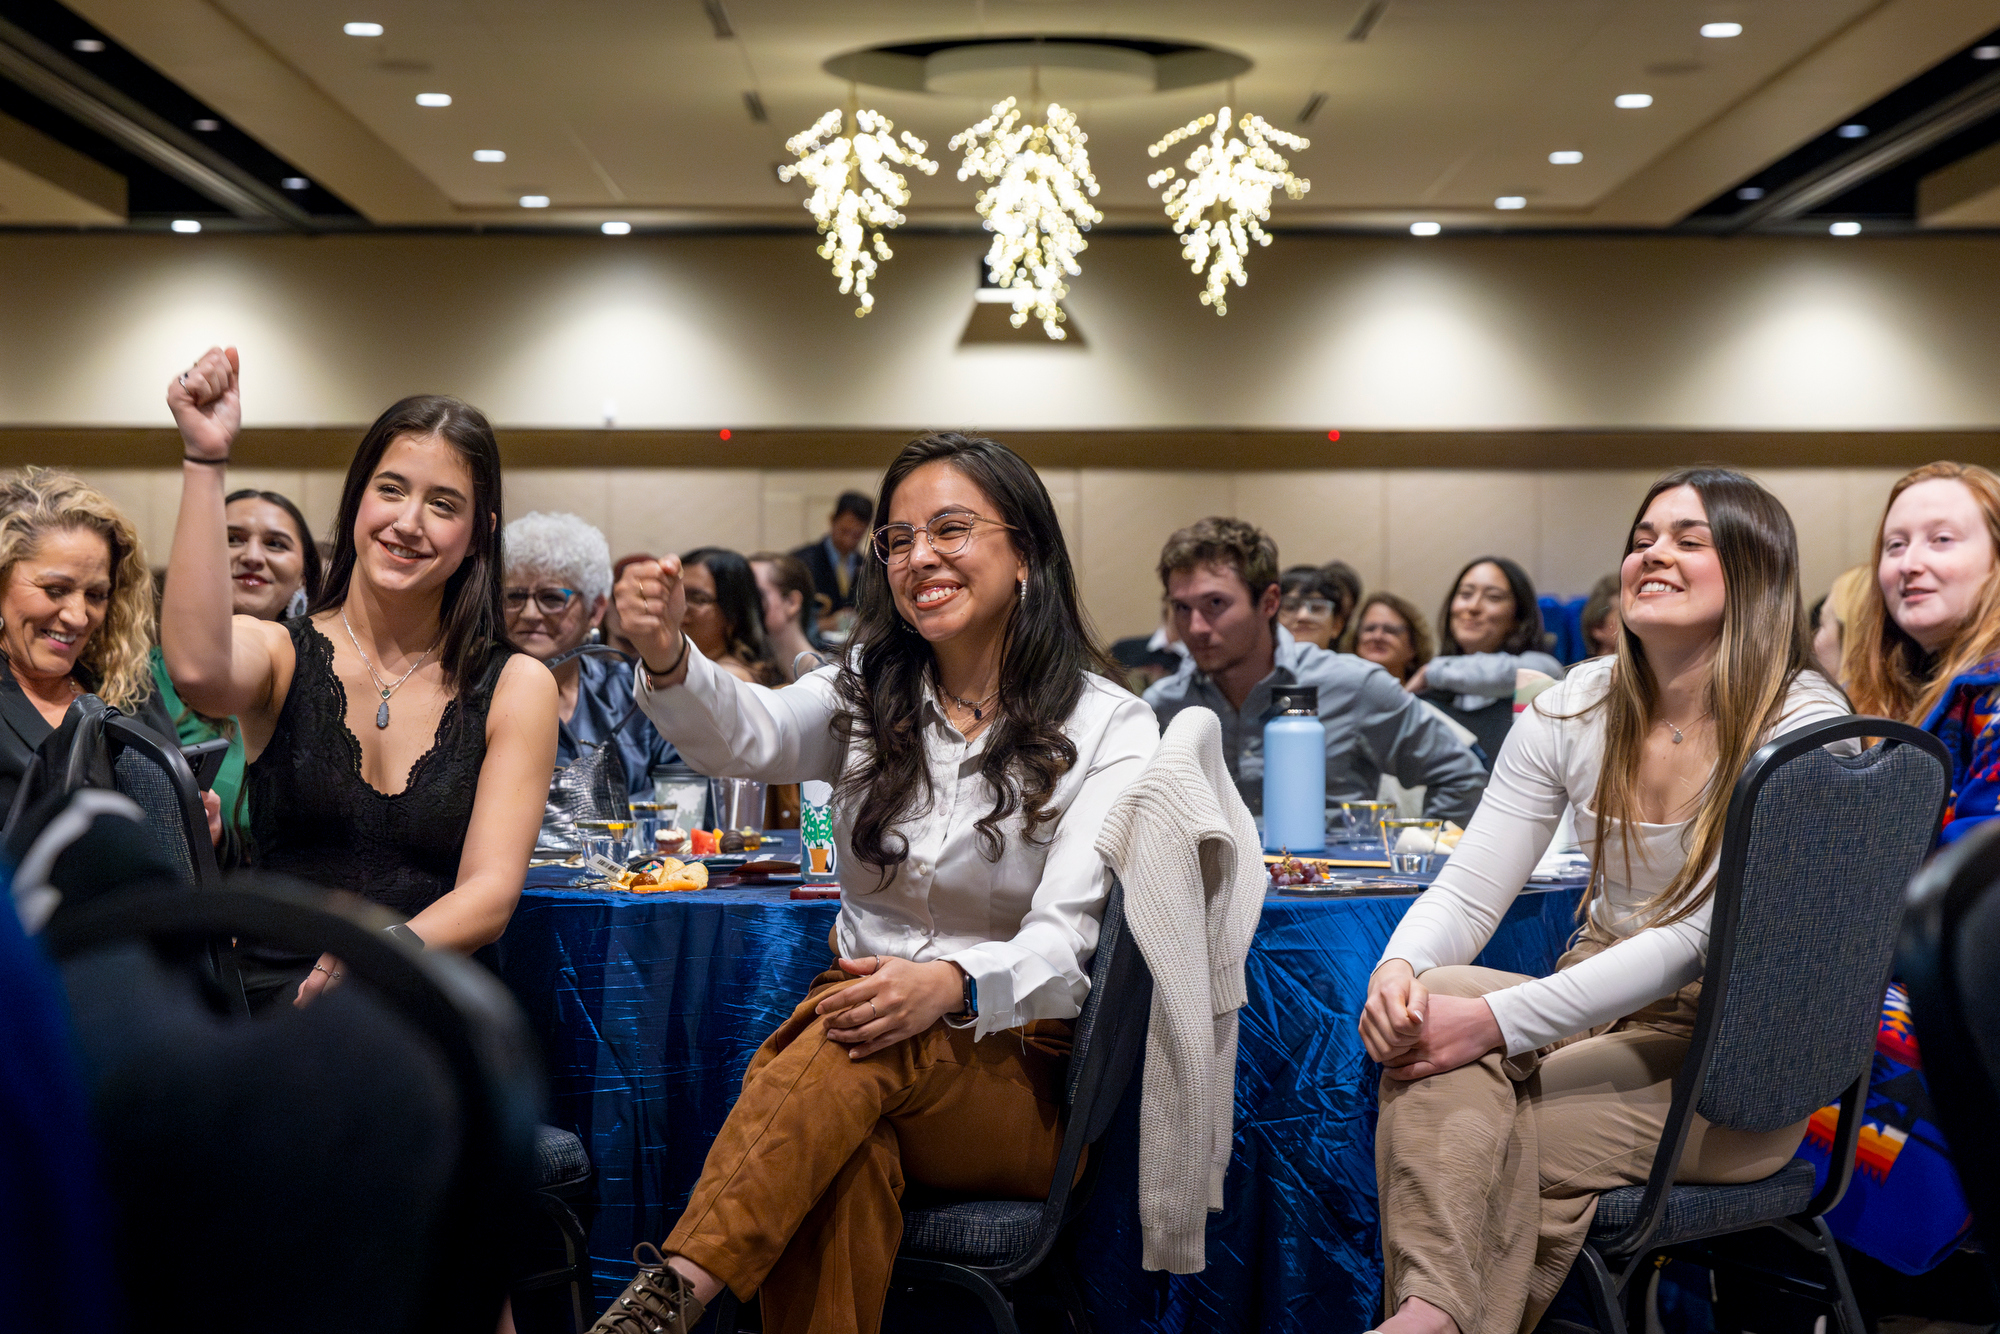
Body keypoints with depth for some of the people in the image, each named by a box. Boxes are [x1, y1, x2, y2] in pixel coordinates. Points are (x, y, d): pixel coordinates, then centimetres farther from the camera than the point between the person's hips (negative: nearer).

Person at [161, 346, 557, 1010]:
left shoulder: (517, 688, 9)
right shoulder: (278, 653, 8)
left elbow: (490, 892, -2)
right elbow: (198, 669, -19)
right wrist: (205, 459, -20)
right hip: (276, 997, -1)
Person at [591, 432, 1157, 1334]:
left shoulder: (1108, 727, -3)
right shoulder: (867, 696, 11)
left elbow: (1067, 933, -15)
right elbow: (747, 736, -11)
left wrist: (952, 985, -36)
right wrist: (669, 660, -34)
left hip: (1023, 1073, -2)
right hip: (867, 1047, 3)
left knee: (859, 1036, -36)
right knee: (846, 1158, -35)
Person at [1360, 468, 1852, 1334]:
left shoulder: (1802, 726, -13)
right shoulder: (1575, 710, 4)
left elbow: (1696, 939, -21)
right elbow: (1469, 892, -1)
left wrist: (1499, 1020, -29)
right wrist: (1398, 968, -25)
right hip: (1596, 1012, 5)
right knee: (1436, 999, -28)